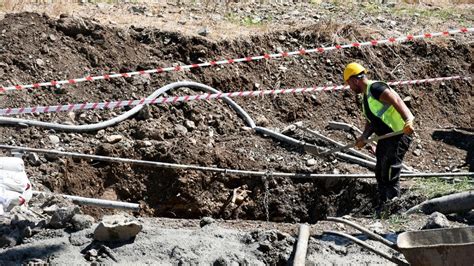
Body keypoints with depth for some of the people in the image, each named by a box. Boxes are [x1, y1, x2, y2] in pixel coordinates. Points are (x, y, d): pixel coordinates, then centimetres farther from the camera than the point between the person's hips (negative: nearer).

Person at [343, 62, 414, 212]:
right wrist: (364, 137, 4)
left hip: (399, 133, -11)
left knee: (390, 172, -11)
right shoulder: (366, 96, 18)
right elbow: (371, 121, 21)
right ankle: (383, 206, 26)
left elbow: (397, 101, -27)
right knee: (380, 172, 16)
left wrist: (407, 121, -40)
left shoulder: (375, 88, -14)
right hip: (386, 137, 11)